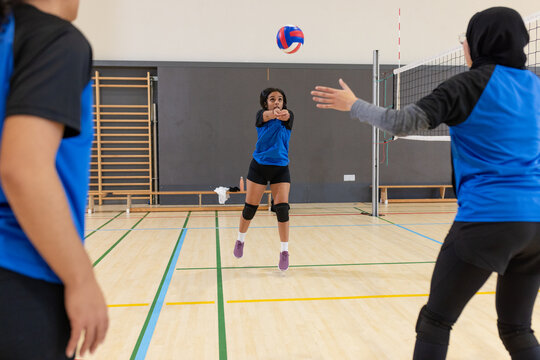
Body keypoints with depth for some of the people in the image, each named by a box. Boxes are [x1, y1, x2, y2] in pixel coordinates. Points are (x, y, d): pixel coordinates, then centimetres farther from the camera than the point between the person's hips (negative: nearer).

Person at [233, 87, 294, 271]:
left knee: (282, 208, -12)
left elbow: (285, 116, -29)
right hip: (259, 166, 0)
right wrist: (274, 113, -54)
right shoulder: (261, 115, -3)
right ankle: (240, 240, 32)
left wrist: (283, 113, -55)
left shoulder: (288, 116, -3)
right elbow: (267, 115, -29)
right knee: (250, 208, 5)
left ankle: (284, 251, -1)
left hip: (281, 168, 0)